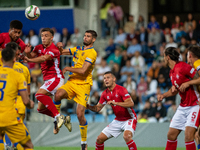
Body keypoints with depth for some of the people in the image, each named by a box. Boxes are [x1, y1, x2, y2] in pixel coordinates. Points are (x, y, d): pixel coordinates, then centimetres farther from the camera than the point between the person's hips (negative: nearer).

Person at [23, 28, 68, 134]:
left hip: (56, 78, -9)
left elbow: (44, 58, -31)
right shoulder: (39, 48, 11)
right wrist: (28, 53, -22)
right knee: (40, 108, 6)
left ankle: (58, 116, -31)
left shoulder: (54, 49, -15)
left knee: (39, 94, -30)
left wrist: (29, 60, -45)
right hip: (47, 80, 9)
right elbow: (31, 56, 1)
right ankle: (63, 119, 14)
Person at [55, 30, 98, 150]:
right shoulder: (78, 49, 16)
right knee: (58, 94, -29)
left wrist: (68, 69, -7)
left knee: (80, 114, -11)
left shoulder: (92, 53, -8)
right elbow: (62, 52, 25)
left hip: (84, 85, -5)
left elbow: (83, 71, -17)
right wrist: (60, 47, 2)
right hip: (72, 82, 5)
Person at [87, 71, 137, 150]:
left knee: (127, 136, -35)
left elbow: (131, 103, -29)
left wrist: (115, 103, -39)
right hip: (118, 120, 7)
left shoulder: (121, 89, -18)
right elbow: (98, 108, 10)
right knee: (99, 139, 2)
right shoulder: (105, 94, 3)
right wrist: (89, 107, -12)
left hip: (129, 119, -7)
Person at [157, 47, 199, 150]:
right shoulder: (171, 73, 11)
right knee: (171, 134, 10)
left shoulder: (183, 67, -17)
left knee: (188, 135, -19)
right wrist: (163, 95, 12)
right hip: (183, 106, 9)